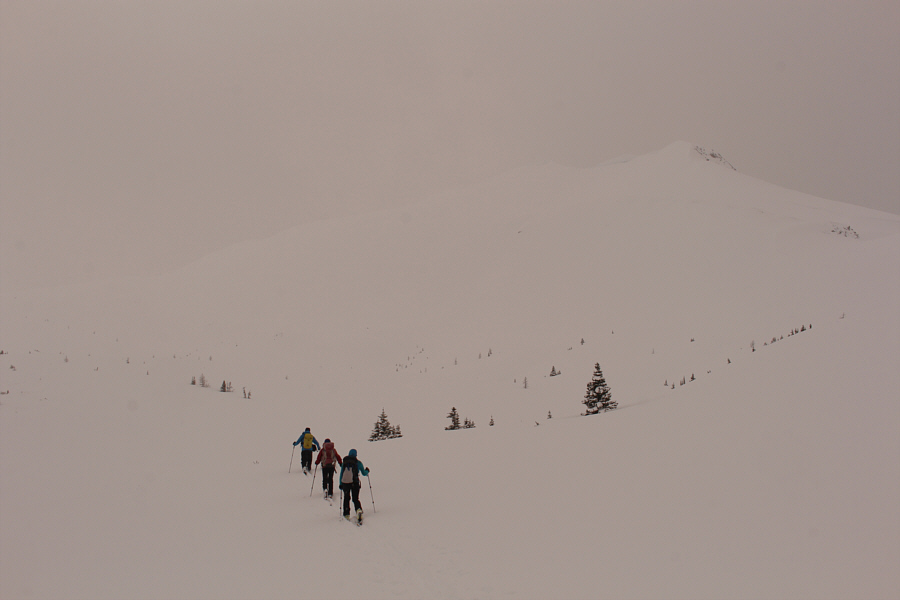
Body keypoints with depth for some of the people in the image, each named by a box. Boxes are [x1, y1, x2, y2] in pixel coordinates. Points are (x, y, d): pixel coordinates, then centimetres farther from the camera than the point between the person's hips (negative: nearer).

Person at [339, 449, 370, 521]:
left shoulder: (344, 462, 6)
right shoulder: (358, 462, 3)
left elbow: (341, 474, 9)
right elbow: (364, 473, 11)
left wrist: (340, 484, 16)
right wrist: (367, 471, 33)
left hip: (345, 482, 1)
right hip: (354, 482, -1)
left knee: (346, 498, 17)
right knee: (355, 498, 6)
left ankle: (346, 514, 14)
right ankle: (358, 509, -23)